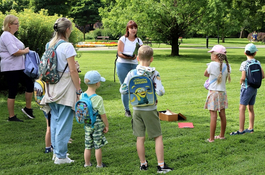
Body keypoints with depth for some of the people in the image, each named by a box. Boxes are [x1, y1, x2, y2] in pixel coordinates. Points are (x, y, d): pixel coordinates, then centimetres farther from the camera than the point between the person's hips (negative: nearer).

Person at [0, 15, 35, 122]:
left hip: (18, 68, 10)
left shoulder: (11, 36, 17)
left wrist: (24, 50, 7)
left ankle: (28, 108, 23)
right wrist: (25, 51, -9)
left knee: (30, 84, 11)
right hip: (10, 68, -10)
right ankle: (11, 116, 7)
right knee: (13, 92, -2)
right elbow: (14, 52, -25)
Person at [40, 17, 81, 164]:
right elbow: (73, 71, -16)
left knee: (55, 120, 15)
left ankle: (56, 151, 26)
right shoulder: (67, 46, -16)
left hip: (53, 88, 8)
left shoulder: (49, 45, 6)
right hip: (65, 87, -8)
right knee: (64, 122, 0)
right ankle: (61, 156, 5)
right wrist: (79, 90, -10)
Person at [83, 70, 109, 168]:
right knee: (98, 146, 7)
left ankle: (87, 163, 25)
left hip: (87, 124, 5)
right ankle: (99, 164, 18)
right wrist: (106, 125, -1)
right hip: (97, 124, -5)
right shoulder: (98, 99, -21)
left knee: (88, 146, 15)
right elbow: (102, 114, -14)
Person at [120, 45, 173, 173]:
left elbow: (122, 90, -3)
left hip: (137, 109, 3)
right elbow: (160, 92, -18)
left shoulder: (132, 73, -5)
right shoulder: (154, 73, -11)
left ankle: (143, 164, 22)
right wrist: (159, 90, 3)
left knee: (140, 138, 11)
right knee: (158, 137, 8)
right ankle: (161, 165, 8)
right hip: (150, 110, -3)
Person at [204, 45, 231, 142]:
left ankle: (211, 138, -1)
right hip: (223, 92, 6)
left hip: (213, 92, -6)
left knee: (213, 115, -5)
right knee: (222, 114, 13)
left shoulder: (212, 65, -14)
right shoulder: (227, 66, 1)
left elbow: (205, 74, 0)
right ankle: (222, 135, 26)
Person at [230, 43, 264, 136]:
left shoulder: (244, 64, -14)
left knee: (242, 108, -4)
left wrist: (241, 81, 0)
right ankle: (251, 128, 23)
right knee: (251, 108, 16)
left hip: (247, 87, -7)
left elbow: (243, 77, -20)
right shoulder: (258, 63, 5)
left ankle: (241, 130, -6)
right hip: (255, 88, 7)